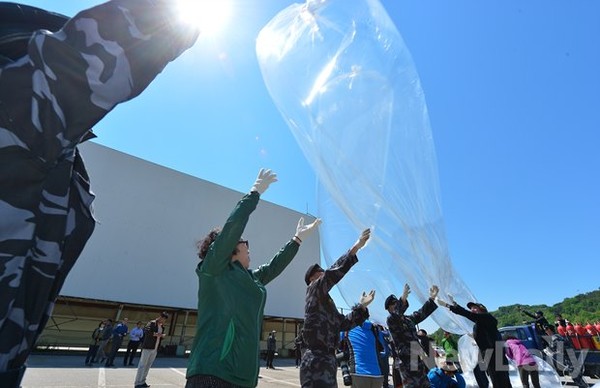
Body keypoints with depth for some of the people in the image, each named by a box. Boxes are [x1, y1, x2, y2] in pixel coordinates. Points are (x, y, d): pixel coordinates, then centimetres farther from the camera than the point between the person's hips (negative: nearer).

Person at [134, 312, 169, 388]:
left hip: (155, 349, 7)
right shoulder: (152, 323, -10)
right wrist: (155, 334, -26)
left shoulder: (162, 326, 13)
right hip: (148, 347, -7)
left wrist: (162, 336, -2)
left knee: (148, 366, 12)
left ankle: (142, 382, 21)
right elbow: (146, 331, -23)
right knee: (142, 365, 0)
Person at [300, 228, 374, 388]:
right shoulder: (313, 290, -4)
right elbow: (332, 273, -19)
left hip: (326, 361, 9)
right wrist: (356, 247, -23)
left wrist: (361, 306, 16)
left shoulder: (327, 302, 22)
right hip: (317, 362, -9)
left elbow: (343, 323, 20)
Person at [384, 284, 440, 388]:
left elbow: (422, 312, 22)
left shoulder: (409, 319, 13)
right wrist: (403, 299, -44)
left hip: (419, 360, 7)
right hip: (407, 363, -7)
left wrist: (432, 298, 16)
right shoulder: (391, 320, -9)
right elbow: (395, 315, -32)